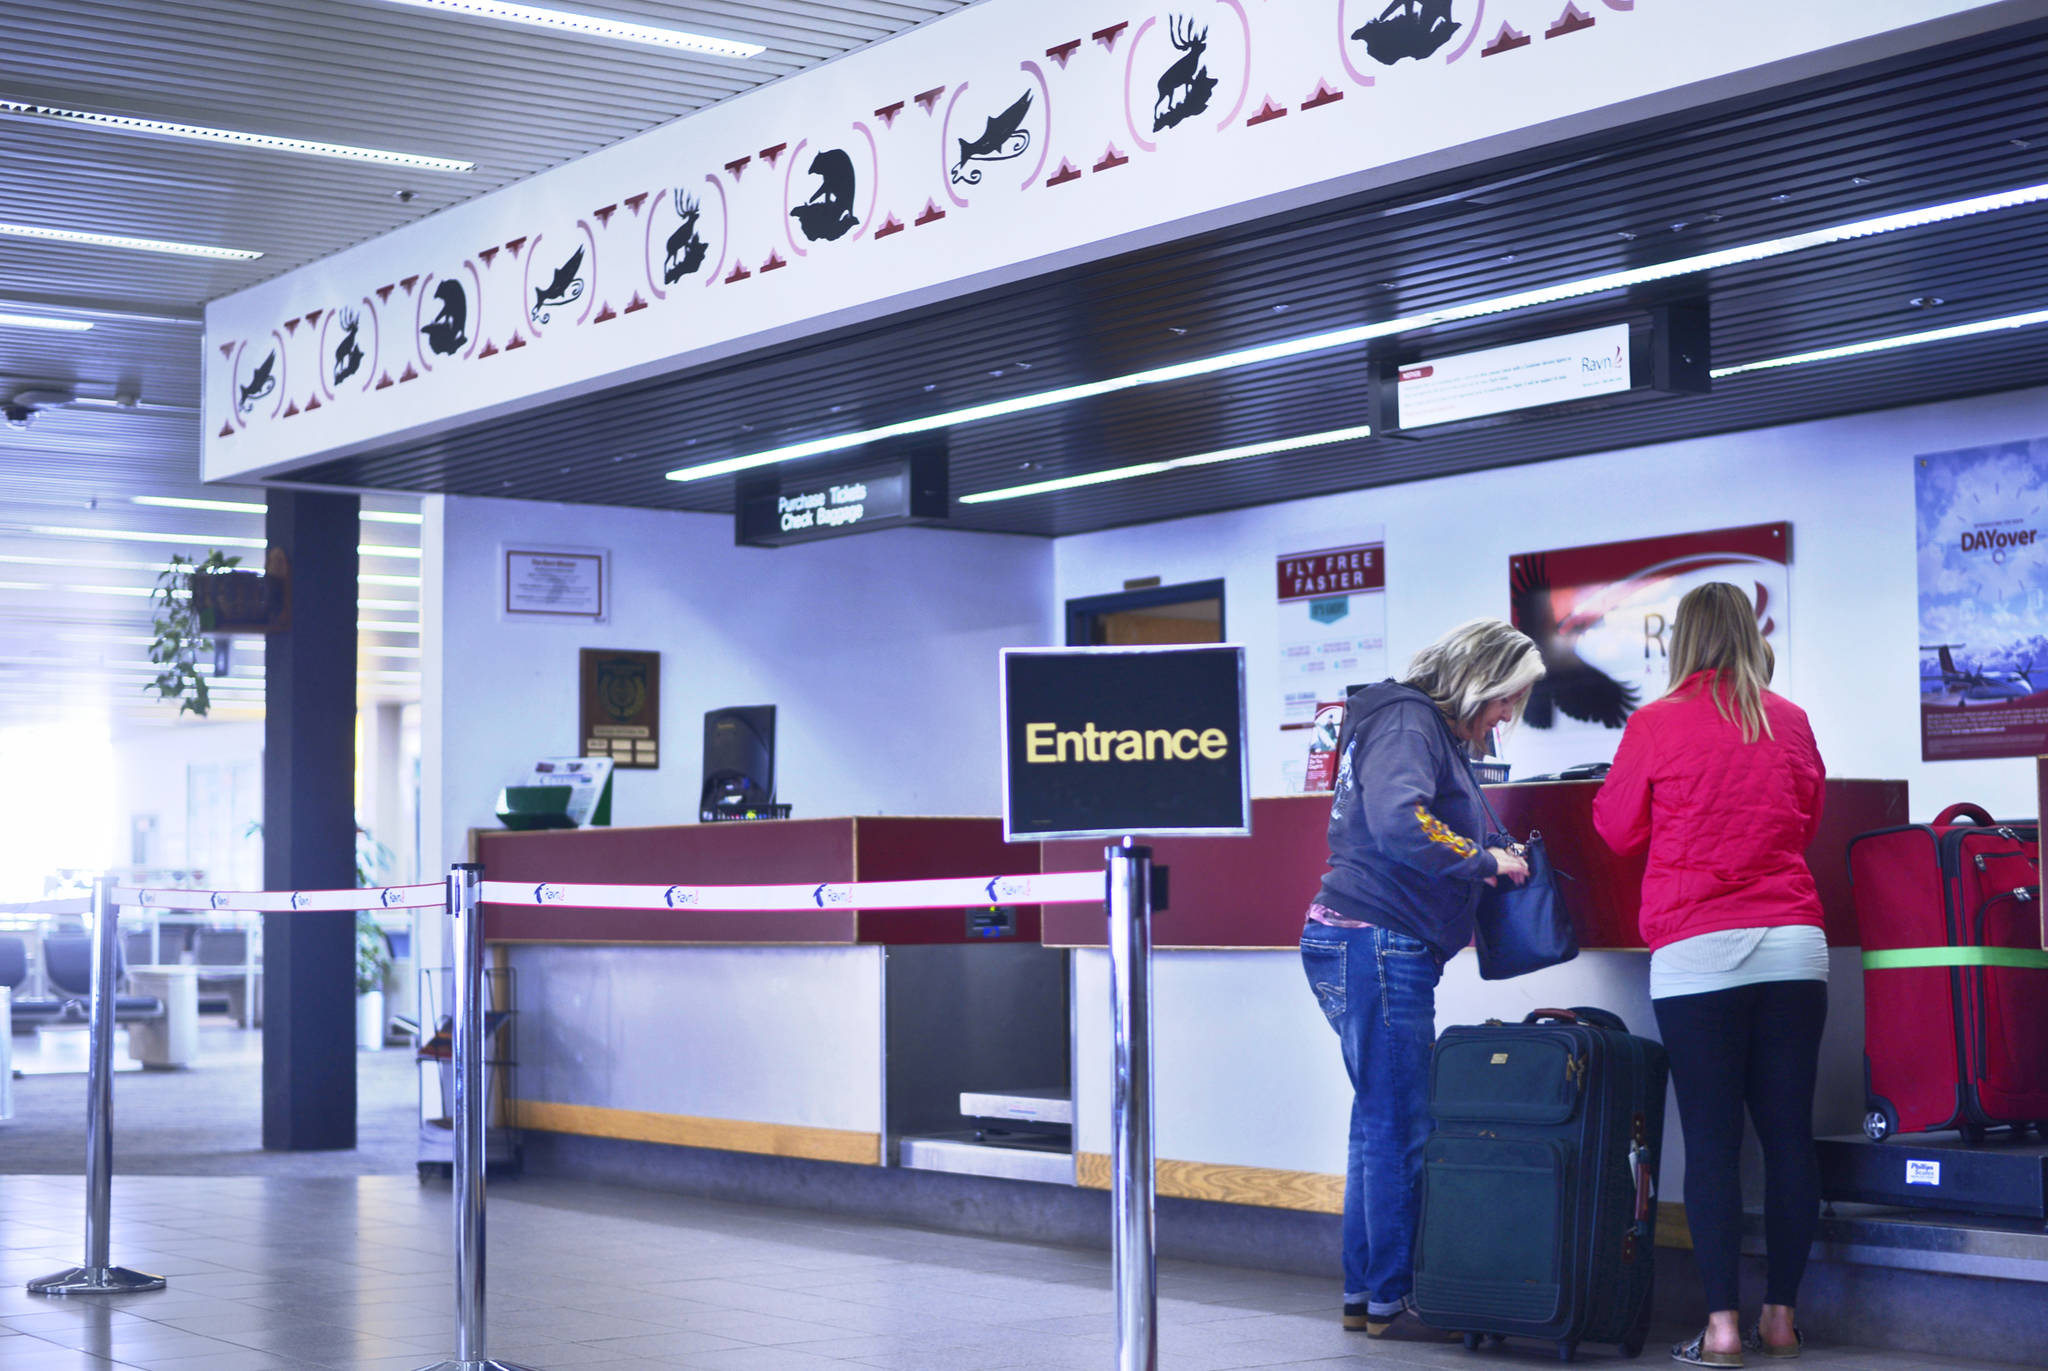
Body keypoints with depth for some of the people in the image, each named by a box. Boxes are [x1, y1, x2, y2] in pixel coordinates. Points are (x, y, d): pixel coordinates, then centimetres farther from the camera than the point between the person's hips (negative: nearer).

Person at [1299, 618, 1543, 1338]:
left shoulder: (1437, 732, 21)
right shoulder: (1405, 722, -11)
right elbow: (1398, 824, -27)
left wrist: (1493, 858, 7)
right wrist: (1484, 861, -16)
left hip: (1392, 952, 10)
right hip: (1373, 943, -10)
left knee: (1382, 1124, 13)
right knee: (1400, 1129, -5)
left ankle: (1364, 1293, 19)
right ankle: (1390, 1301, 1)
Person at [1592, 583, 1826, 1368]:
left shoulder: (1657, 724, -3)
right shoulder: (1791, 723, 7)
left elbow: (1616, 828, 9)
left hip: (1697, 952, -3)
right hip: (1793, 946, 3)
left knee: (1710, 1140, -2)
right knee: (1788, 1133, 6)